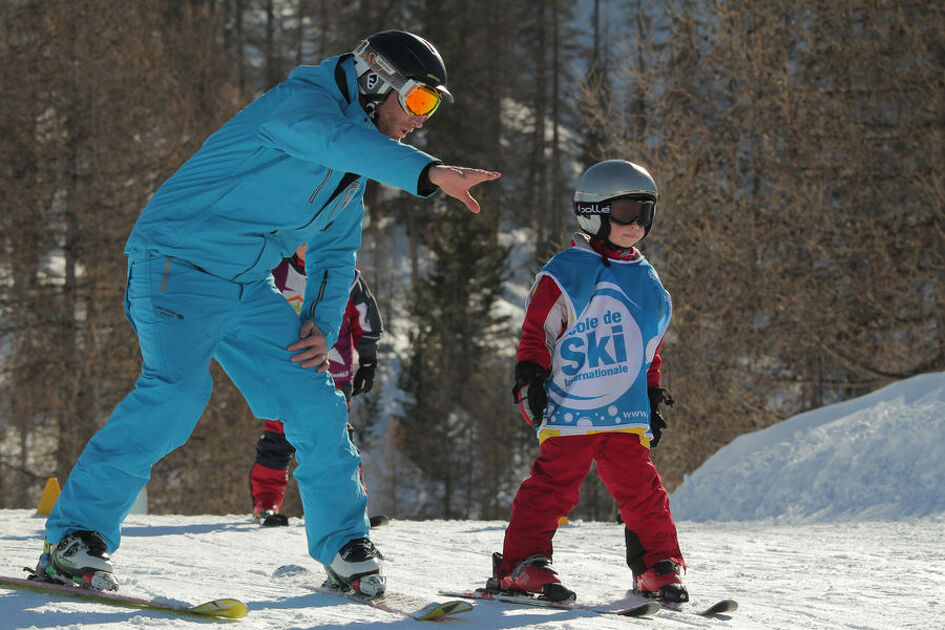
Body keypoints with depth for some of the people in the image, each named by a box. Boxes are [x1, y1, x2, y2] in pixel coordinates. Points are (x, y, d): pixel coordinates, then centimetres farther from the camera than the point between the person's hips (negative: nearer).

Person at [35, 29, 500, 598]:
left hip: (249, 288, 9)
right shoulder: (302, 101, -15)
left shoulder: (357, 167, 15)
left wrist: (324, 325, 4)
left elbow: (336, 251, 23)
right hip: (179, 263, -9)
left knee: (316, 403, -1)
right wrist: (429, 172, -52)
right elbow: (338, 140, -38)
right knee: (177, 390, -27)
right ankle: (75, 538, -22)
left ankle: (345, 550, 12)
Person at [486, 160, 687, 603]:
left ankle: (660, 567, 11)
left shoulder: (647, 284, 16)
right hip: (569, 410, -5)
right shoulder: (565, 274, -3)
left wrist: (653, 400, 23)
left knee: (641, 490, 3)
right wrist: (529, 380, -10)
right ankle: (521, 563, -3)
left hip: (627, 412, 5)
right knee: (553, 485, -8)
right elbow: (536, 331, -2)